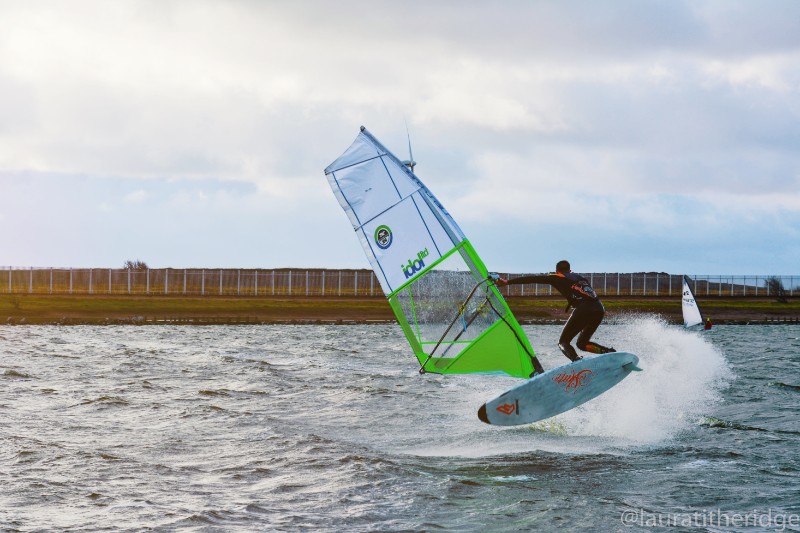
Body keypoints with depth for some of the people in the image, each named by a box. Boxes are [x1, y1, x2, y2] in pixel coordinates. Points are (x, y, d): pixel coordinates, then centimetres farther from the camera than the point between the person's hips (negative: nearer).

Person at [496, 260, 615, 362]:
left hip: (583, 310, -6)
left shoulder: (557, 278, 15)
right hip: (599, 310, 6)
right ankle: (609, 352, -1)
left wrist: (507, 282, 13)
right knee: (582, 343, 23)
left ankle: (577, 361, -27)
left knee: (563, 342, 4)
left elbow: (533, 279, 12)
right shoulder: (580, 277, 31)